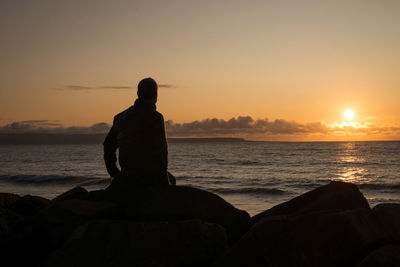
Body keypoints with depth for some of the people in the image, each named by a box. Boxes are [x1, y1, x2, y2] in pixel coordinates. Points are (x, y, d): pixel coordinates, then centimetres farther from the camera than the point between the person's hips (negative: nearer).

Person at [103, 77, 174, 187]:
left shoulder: (121, 116, 7)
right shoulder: (156, 117, -14)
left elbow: (108, 145, 11)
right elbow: (161, 150, -18)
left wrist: (114, 173, 19)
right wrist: (164, 179, -8)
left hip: (127, 177, 5)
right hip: (150, 178, -5)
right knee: (171, 181, 26)